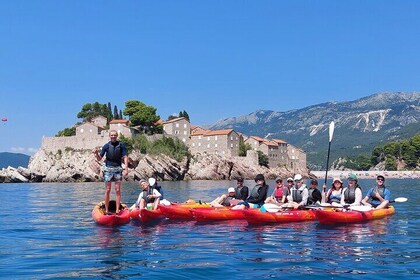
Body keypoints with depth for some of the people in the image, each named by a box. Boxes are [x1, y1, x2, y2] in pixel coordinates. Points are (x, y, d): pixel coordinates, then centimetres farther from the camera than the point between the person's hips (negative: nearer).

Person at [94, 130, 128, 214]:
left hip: (118, 168, 0)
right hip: (108, 168, 0)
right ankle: (106, 210, 8)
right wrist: (96, 153, -16)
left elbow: (125, 157, -3)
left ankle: (117, 210, 3)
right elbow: (99, 159, 6)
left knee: (118, 190, -1)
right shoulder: (106, 146, 4)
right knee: (107, 190, 2)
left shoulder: (121, 145, 2)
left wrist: (126, 169, -14)